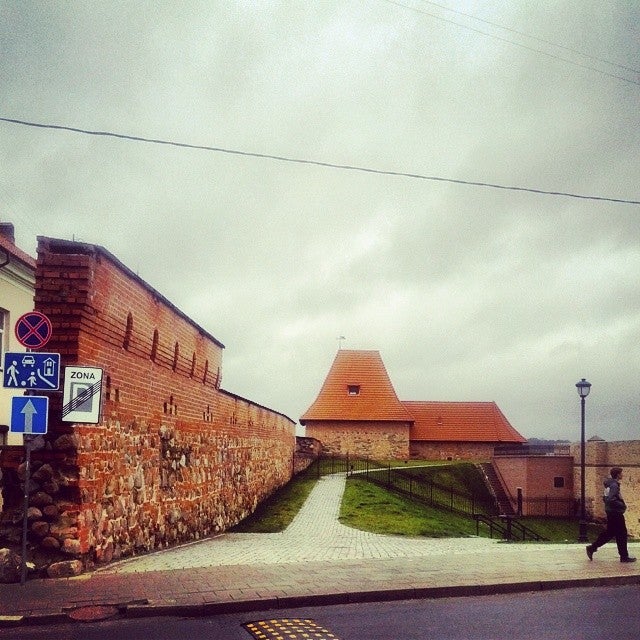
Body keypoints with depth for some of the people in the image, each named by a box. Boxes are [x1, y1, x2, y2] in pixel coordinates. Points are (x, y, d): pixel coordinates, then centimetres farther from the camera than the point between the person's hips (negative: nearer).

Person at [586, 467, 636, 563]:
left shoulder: (609, 484, 11)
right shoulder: (614, 485, -19)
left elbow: (605, 497, 20)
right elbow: (611, 500, -29)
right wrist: (622, 505, -19)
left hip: (610, 512, 9)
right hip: (616, 513, -9)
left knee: (609, 533, 15)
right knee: (621, 534, 2)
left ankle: (592, 548, 14)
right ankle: (624, 556, 11)